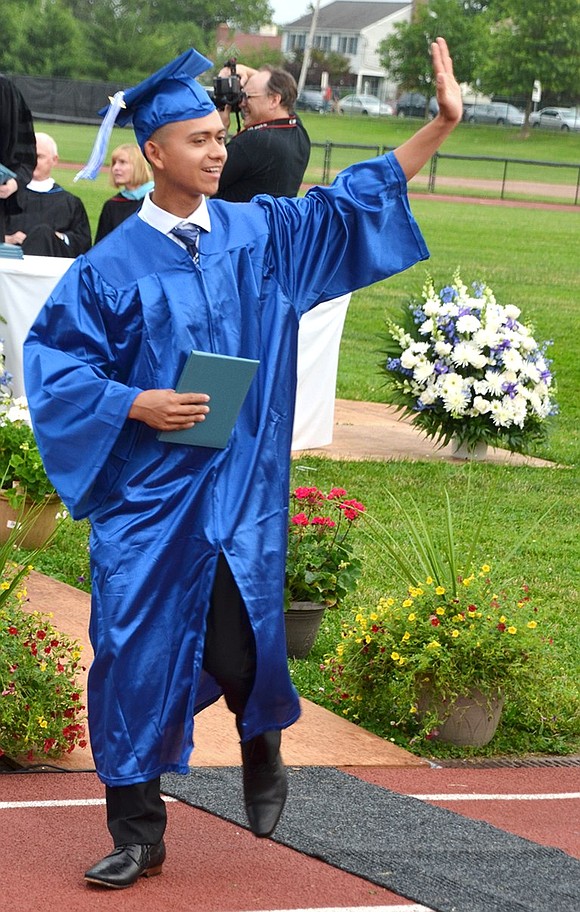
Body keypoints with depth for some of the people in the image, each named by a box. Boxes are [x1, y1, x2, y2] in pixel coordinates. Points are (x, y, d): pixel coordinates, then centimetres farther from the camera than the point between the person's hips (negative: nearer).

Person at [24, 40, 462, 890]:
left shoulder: (261, 234, 5)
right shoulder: (113, 266, -4)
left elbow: (356, 201, 10)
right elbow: (53, 357, -2)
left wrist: (441, 123, 4)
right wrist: (135, 404, -15)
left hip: (241, 490, 2)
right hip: (148, 493, -1)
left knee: (239, 646, -3)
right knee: (136, 655, -1)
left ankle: (263, 746, 33)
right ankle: (138, 836, 11)